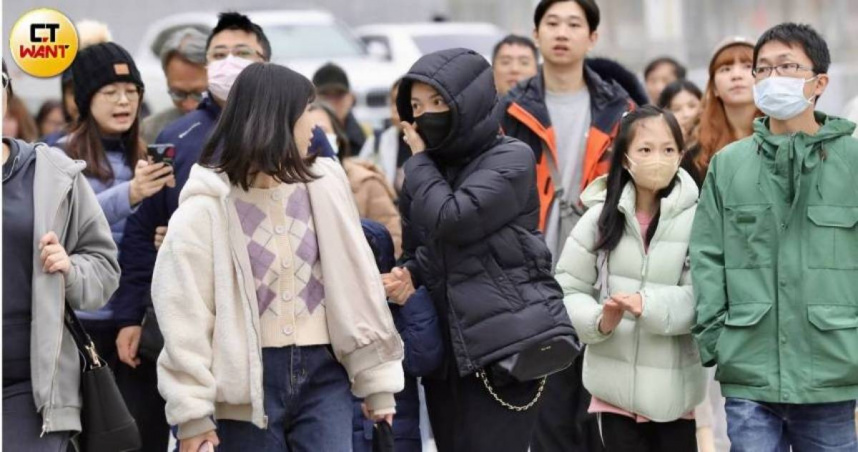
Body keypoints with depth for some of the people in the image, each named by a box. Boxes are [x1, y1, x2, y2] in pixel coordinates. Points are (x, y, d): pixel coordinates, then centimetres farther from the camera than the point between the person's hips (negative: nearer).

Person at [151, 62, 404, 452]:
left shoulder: (323, 187, 4)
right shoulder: (206, 208, -7)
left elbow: (358, 282, 8)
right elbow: (185, 314, -7)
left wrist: (376, 377, 8)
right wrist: (193, 411, -10)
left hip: (322, 374, 3)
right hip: (247, 383, -3)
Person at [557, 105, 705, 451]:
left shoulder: (694, 218, -11)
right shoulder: (601, 216, -3)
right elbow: (567, 289, 2)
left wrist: (649, 305, -27)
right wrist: (599, 320, -16)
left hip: (673, 384, -2)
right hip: (615, 382, 2)